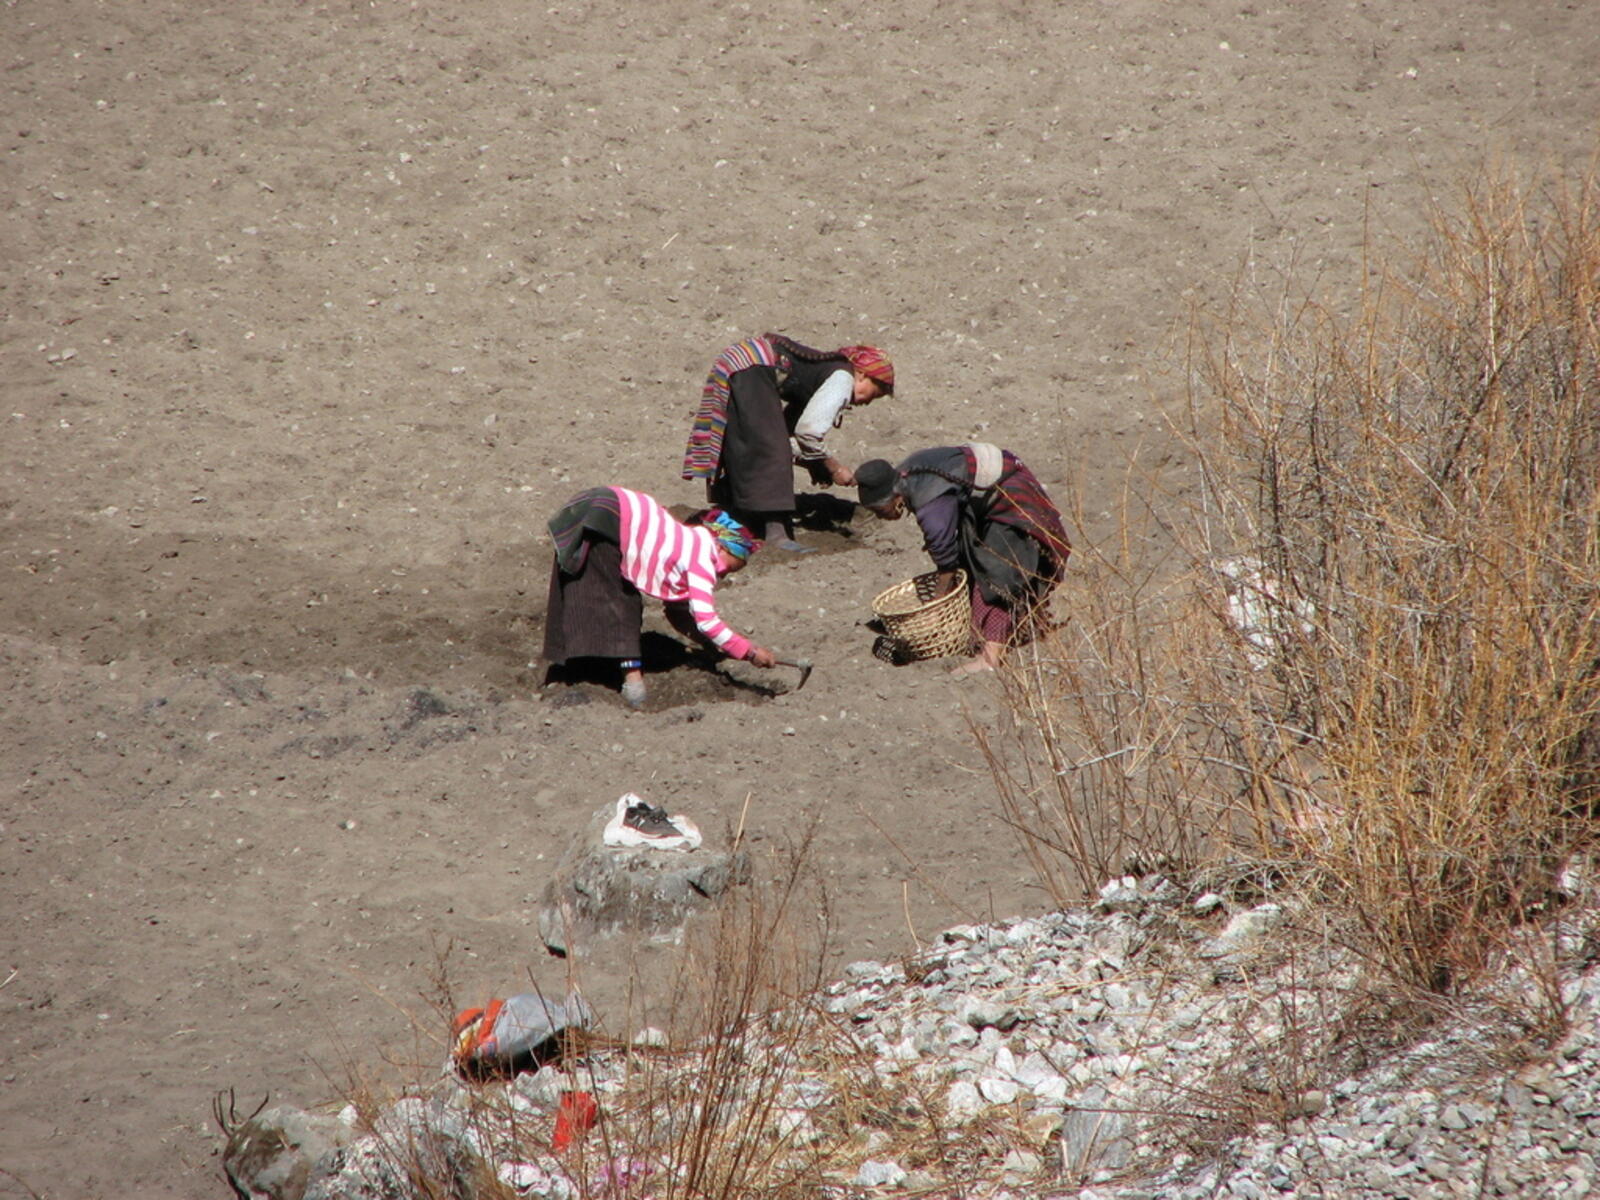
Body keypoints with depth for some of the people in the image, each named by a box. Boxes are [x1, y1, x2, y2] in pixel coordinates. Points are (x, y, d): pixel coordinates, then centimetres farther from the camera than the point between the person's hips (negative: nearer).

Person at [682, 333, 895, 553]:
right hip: (750, 372, -11)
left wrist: (814, 464, 11)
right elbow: (808, 432, -16)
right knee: (770, 454, -12)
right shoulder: (842, 379, -6)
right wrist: (833, 467, -2)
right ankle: (776, 534, -18)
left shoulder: (827, 367, 23)